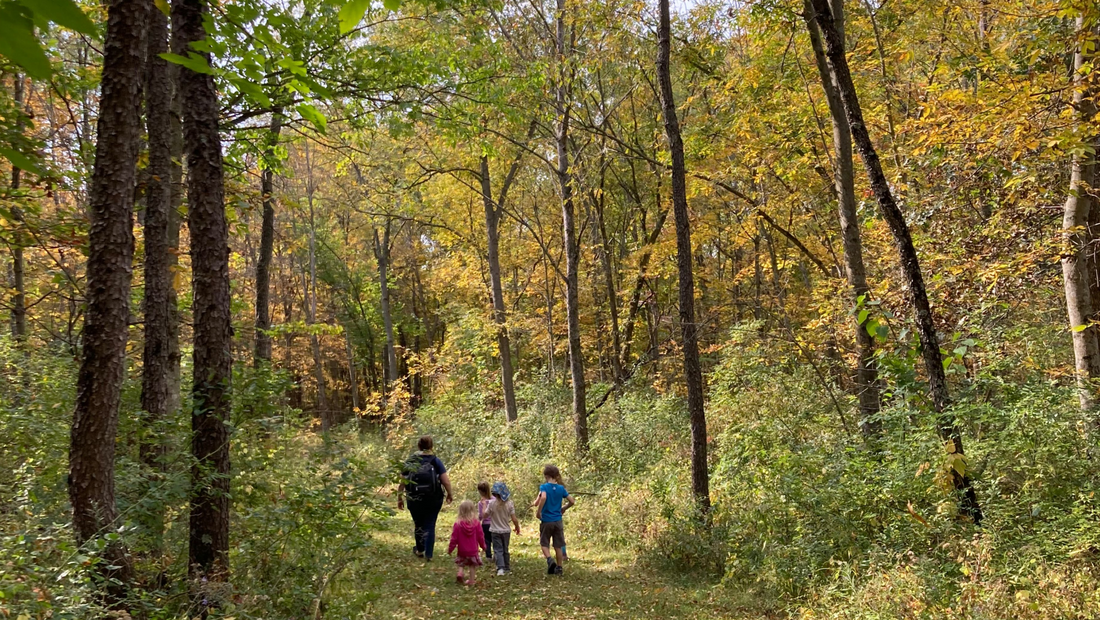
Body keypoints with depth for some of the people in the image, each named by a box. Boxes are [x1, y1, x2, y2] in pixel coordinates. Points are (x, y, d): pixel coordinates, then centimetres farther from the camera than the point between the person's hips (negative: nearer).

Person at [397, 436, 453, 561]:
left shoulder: (410, 462, -3)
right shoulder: (435, 461, -8)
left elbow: (402, 482, -3)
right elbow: (446, 481, -12)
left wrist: (399, 498, 9)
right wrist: (450, 494, 5)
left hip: (415, 501, 2)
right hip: (434, 500, -2)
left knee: (418, 524, 21)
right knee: (430, 526, 10)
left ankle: (420, 550, 38)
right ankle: (428, 554, 8)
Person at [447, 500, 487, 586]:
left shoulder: (458, 524, -14)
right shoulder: (477, 523, -11)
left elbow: (454, 538, -9)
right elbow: (480, 536, -3)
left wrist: (450, 549, 4)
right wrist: (483, 546, 14)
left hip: (462, 551, 0)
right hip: (473, 551, 0)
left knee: (461, 563, 21)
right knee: (472, 566, 13)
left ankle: (460, 573, -3)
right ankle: (471, 581, 13)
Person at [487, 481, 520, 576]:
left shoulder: (492, 503, -16)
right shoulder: (509, 503, -9)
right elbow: (514, 519, -8)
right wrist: (517, 528, 8)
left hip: (495, 531, -3)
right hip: (506, 531, 3)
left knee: (498, 550, 0)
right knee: (505, 550, 18)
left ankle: (500, 568, -15)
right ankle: (507, 568, 27)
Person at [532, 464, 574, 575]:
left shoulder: (544, 487, -10)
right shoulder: (561, 488, 2)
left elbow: (543, 498, -30)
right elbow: (571, 501, 4)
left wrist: (538, 512, -19)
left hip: (546, 520, -3)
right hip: (558, 520, 3)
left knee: (544, 543, 10)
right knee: (558, 545, 11)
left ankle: (550, 559, -13)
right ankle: (559, 567, 13)